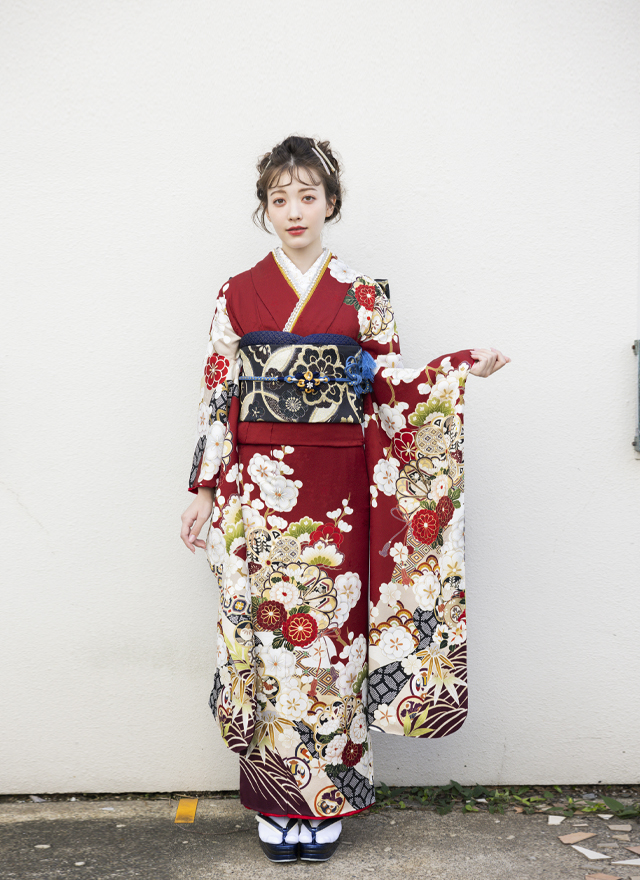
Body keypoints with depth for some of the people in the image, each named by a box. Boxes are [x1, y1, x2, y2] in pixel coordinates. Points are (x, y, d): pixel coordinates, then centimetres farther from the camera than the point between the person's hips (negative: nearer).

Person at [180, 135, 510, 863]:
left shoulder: (361, 296, 6)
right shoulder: (238, 293, 6)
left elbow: (390, 389, 6)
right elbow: (216, 394, 5)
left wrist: (464, 368, -8)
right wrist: (205, 489, 2)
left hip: (336, 489, 0)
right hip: (259, 488, 0)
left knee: (332, 633, 2)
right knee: (267, 634, 2)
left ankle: (325, 799, 17)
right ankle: (276, 802, 17)